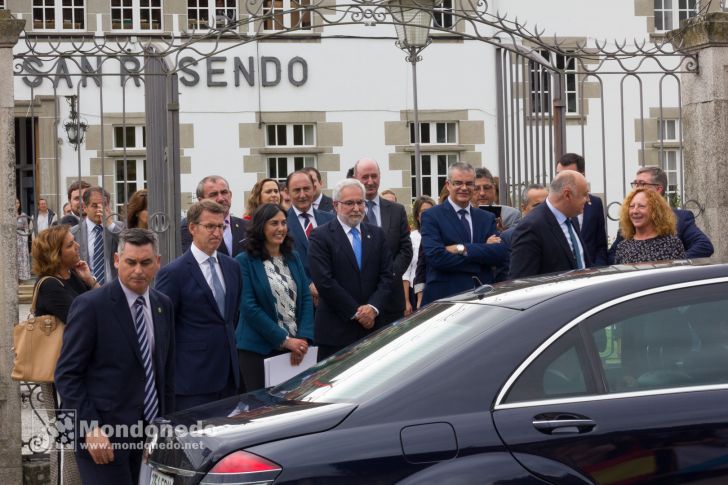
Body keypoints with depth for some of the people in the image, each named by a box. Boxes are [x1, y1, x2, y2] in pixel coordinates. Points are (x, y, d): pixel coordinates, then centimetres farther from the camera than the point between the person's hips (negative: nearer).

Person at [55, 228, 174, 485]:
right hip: (103, 436, -6)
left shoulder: (163, 305, 10)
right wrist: (90, 429, -17)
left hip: (150, 435, 6)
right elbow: (66, 375, -10)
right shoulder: (90, 305, -9)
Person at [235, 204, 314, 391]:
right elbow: (249, 307, -11)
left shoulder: (293, 258, 13)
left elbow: (306, 298, 9)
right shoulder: (245, 261, -4)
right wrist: (284, 340, -14)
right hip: (258, 350, -4)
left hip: (295, 347, 4)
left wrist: (304, 339, -7)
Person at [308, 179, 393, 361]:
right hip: (336, 330, -4)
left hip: (372, 325, 4)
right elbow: (324, 281, -11)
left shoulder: (377, 234, 12)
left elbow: (386, 276, 8)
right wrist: (356, 312, -11)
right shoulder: (321, 236, -3)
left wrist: (373, 307, -9)